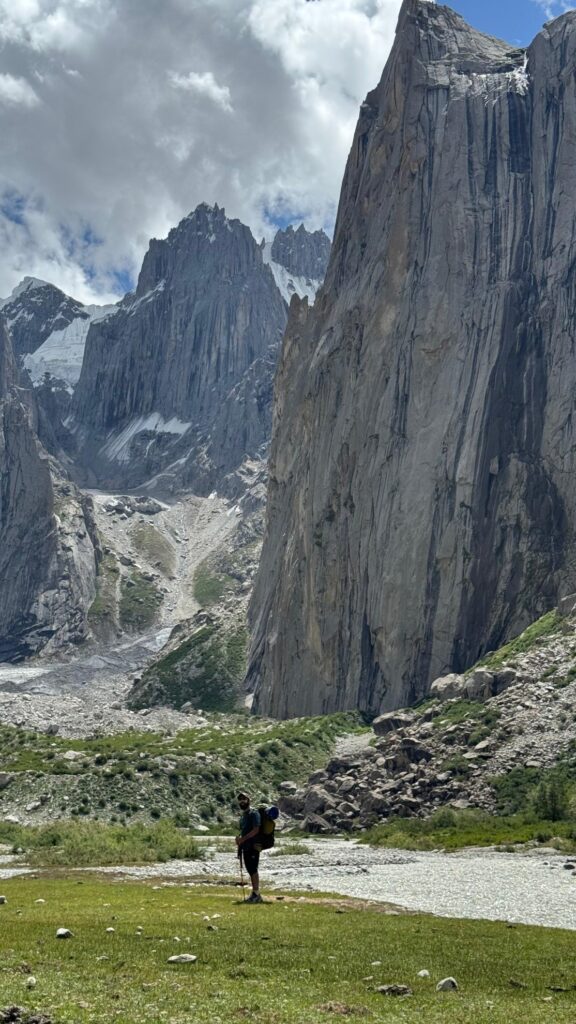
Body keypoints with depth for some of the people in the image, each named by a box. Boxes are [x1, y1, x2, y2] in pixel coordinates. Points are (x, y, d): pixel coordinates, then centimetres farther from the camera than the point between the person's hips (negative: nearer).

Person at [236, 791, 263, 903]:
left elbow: (255, 830, -18)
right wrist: (239, 838, 5)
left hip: (253, 846, -9)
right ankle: (254, 894, 17)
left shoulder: (253, 813, -9)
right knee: (250, 870, 11)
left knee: (253, 870, -10)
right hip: (246, 847, 9)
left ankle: (256, 895, -7)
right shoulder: (243, 815, 19)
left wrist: (243, 838, -21)